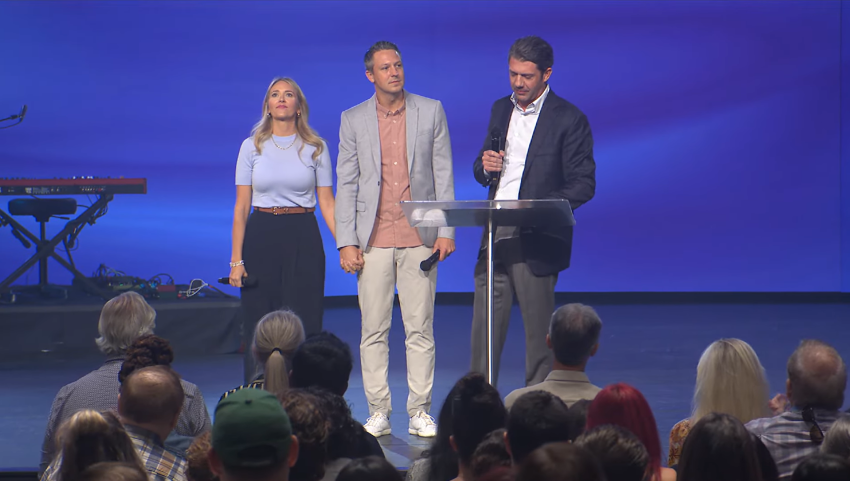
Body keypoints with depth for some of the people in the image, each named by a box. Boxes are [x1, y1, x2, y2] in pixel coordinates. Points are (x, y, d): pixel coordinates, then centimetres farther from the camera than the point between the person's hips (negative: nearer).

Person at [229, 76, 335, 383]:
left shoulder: (315, 148, 5)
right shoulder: (252, 147, 5)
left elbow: (326, 202, 5)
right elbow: (241, 207, 5)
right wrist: (236, 260, 0)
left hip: (303, 239, 0)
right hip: (261, 237, 0)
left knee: (305, 323, -3)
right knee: (258, 325, 0)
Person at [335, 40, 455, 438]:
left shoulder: (431, 111, 6)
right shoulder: (353, 119, 7)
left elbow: (443, 174, 6)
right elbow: (346, 184, 5)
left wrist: (447, 230, -2)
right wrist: (346, 242, -3)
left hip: (419, 238, 0)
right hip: (373, 239, 0)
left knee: (420, 329, 0)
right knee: (373, 330, 1)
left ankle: (419, 412, 5)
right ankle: (378, 413, 7)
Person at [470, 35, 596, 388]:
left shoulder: (569, 119, -5)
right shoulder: (500, 109, 15)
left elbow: (583, 184, -7)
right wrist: (485, 166, -3)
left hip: (535, 239, -5)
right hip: (494, 234, 5)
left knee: (539, 329, -1)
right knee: (484, 327, 4)